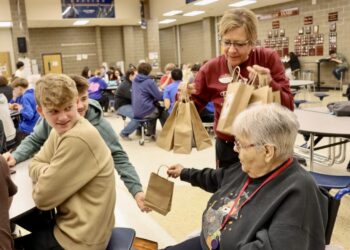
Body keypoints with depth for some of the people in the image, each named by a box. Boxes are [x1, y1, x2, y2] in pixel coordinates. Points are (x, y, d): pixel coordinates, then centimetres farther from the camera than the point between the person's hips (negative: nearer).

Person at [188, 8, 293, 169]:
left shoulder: (269, 59, -8)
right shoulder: (211, 69, -5)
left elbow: (288, 107, -10)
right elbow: (195, 106, 5)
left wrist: (269, 84, -26)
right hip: (227, 148, 1)